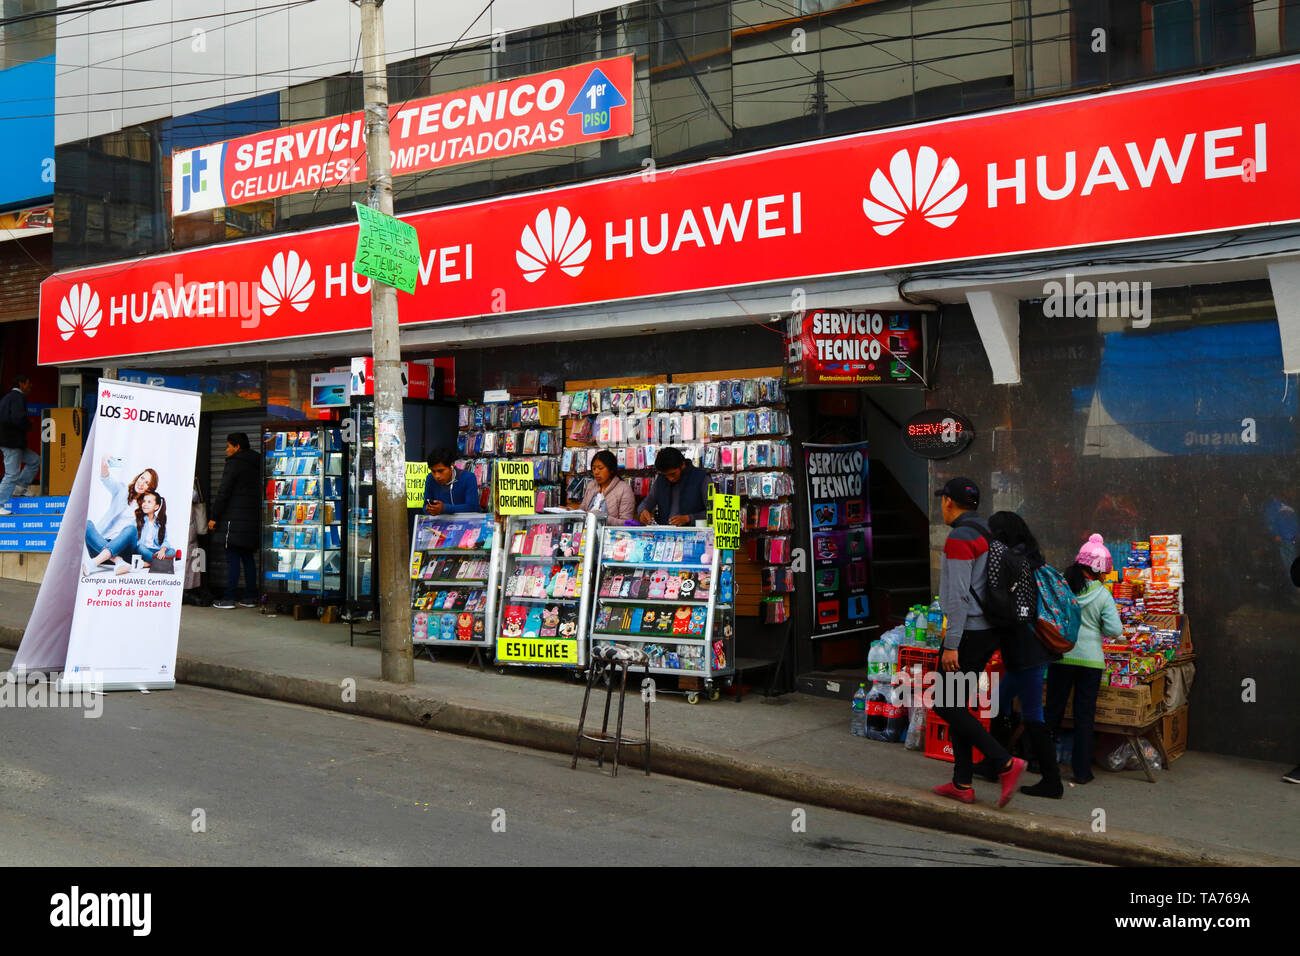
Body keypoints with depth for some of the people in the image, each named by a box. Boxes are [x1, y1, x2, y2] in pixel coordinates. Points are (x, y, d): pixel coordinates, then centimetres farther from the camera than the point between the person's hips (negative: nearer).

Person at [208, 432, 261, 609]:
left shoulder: (234, 463, -8)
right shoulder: (255, 464, 16)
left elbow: (223, 492, -12)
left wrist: (214, 516, -8)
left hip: (235, 518, -7)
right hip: (252, 519, 8)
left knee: (232, 558, -6)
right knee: (247, 557, 11)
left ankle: (229, 598, -6)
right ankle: (251, 597, 11)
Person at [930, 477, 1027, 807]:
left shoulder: (958, 538, -16)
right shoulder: (986, 536, 14)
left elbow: (958, 595, -21)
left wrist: (951, 645, -20)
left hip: (967, 632, -9)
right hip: (989, 631, 9)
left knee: (946, 706, -2)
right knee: (956, 705, 14)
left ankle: (1005, 764, -8)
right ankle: (962, 784, 16)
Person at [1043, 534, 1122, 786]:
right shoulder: (1102, 595, -7)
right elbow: (1115, 630, -9)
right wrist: (1096, 628, 11)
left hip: (1061, 655, 1)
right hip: (1091, 659, -1)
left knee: (1053, 710, 13)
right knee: (1085, 716, 7)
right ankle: (1082, 770, 10)